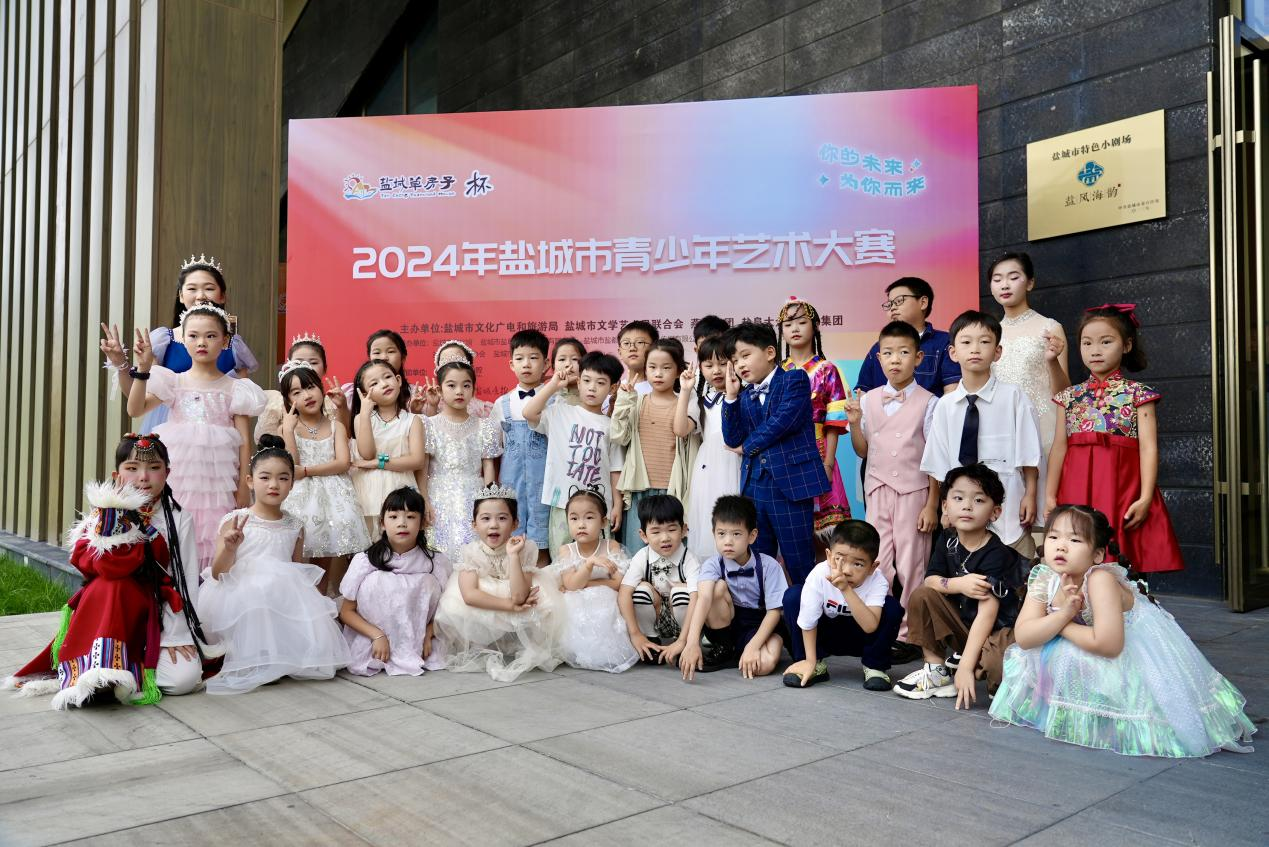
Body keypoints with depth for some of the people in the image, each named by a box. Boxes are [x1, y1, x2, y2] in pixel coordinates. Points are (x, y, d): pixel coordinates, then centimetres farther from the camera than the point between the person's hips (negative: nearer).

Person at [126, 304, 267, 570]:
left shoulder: (233, 388, 3)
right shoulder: (174, 382, 7)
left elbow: (244, 439, 2)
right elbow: (135, 409, -3)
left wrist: (243, 483, -3)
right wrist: (143, 369, -12)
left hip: (217, 476, -1)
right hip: (179, 472, 2)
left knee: (213, 537, -2)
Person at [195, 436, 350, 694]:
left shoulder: (294, 526, 10)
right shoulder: (234, 521, -1)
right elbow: (217, 574, -4)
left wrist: (315, 595, 4)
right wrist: (229, 548, -23)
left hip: (286, 604, 3)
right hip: (239, 602, -3)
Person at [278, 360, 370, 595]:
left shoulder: (335, 426, 7)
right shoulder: (287, 427, 4)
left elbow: (343, 463, -7)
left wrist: (305, 471, -12)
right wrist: (288, 429, -13)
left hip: (331, 495, 1)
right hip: (301, 496, -1)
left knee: (324, 561, 4)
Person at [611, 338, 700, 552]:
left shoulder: (686, 402, 3)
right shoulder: (637, 402, 9)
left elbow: (681, 430, -16)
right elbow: (618, 437, 0)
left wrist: (684, 391, -15)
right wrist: (623, 401, -6)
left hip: (672, 489, -2)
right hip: (640, 489, 2)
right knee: (635, 552, 5)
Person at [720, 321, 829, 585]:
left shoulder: (795, 380, -3)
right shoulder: (745, 397, 16)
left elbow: (781, 422, -15)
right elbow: (732, 439, 6)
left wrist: (749, 445, -1)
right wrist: (731, 396, 0)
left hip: (791, 483, -6)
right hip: (754, 485, 6)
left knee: (799, 562, 0)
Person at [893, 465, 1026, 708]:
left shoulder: (997, 554, -21)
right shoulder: (949, 544, -1)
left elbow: (987, 612, -27)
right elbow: (930, 580, -7)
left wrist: (966, 666, -32)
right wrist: (959, 584, -30)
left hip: (995, 631, -6)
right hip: (960, 624, 6)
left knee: (1002, 665, -37)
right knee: (922, 596, -14)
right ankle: (936, 671, -5)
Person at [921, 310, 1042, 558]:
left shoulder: (1012, 396, -6)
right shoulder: (945, 405, 2)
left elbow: (1028, 453, -2)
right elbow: (940, 465, 7)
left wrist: (1030, 496, -1)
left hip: (1007, 511, -2)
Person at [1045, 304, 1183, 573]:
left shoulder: (1138, 394, 1)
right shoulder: (1071, 396, 10)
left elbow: (1149, 447, -5)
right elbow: (1059, 447, 7)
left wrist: (1145, 498, -13)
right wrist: (1050, 496, 1)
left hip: (1121, 486, -2)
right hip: (1077, 488, 3)